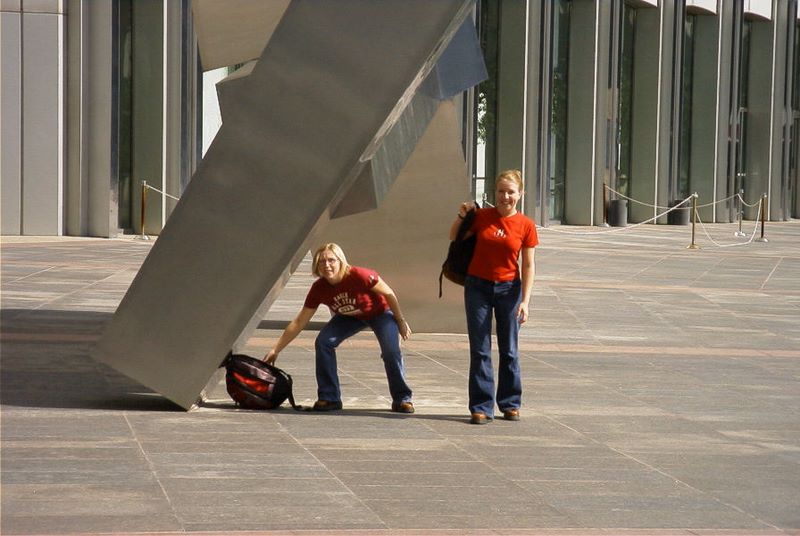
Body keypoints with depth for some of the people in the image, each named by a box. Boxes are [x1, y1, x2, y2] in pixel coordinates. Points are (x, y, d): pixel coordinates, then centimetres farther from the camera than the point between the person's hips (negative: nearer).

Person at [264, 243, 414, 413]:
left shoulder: (359, 276, -37)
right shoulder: (318, 289, -24)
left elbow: (389, 294, -21)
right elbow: (299, 323, -15)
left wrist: (401, 321, -11)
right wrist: (275, 350, -16)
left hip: (380, 313, -4)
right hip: (350, 317, 4)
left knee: (391, 350, -24)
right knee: (323, 341, -17)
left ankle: (402, 399, -5)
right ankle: (329, 398, -7)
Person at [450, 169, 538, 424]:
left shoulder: (526, 225, -5)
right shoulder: (481, 216, -2)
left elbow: (528, 266, -3)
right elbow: (455, 239, 11)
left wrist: (525, 301, -9)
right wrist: (461, 216, -6)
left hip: (509, 289, 0)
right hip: (478, 287, 0)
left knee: (509, 350, 7)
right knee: (480, 350, 0)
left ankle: (510, 403, 20)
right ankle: (481, 407, 4)